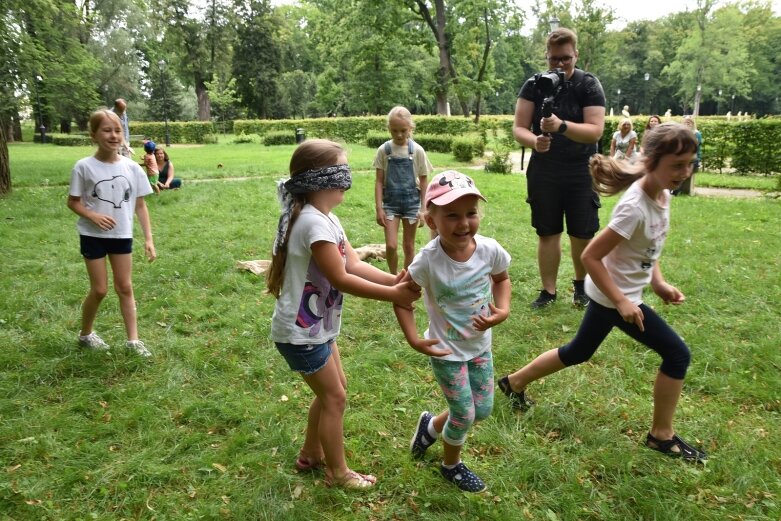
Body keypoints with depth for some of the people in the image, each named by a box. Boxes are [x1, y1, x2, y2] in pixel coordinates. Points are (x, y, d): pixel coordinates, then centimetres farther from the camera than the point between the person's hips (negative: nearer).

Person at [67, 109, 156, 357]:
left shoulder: (132, 167, -5)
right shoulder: (84, 167, -11)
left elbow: (140, 206, 0)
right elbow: (73, 202, -2)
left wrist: (148, 239, -4)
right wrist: (93, 216, -22)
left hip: (122, 235, 2)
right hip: (93, 236, -2)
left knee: (125, 287, 9)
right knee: (99, 290, 4)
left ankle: (133, 339, 17)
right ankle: (86, 333, 29)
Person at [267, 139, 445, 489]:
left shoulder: (327, 218, 5)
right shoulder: (314, 222, -27)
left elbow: (355, 264, -2)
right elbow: (340, 279, -26)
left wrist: (394, 280, -15)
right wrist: (392, 295, -21)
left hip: (318, 326, 10)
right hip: (301, 332, -10)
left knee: (333, 389, 22)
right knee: (334, 398, 5)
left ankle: (311, 454, 41)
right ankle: (338, 473, 25)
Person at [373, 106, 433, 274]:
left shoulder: (417, 150, -5)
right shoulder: (384, 150, -4)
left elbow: (423, 182, 1)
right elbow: (379, 181, -1)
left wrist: (424, 209, -1)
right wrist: (379, 208, -8)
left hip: (411, 203, 0)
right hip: (390, 203, 0)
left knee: (408, 246, 9)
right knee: (391, 246, -8)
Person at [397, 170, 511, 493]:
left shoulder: (490, 250, -18)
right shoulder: (428, 260, -28)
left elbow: (501, 278, 4)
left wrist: (503, 310, -12)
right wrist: (413, 338, -19)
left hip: (480, 346, 5)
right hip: (446, 350, -5)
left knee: (482, 411, 16)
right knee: (464, 415, 7)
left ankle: (431, 426, 45)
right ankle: (452, 465, 39)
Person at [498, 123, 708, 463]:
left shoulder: (662, 195, 0)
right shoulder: (635, 207, -28)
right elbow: (590, 257, -26)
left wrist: (659, 283, 6)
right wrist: (622, 303, -23)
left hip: (608, 294, 9)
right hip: (616, 296, -9)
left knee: (578, 352, 22)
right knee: (677, 355, -2)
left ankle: (515, 382, 38)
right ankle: (662, 436, 16)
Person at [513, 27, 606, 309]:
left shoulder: (589, 85, -7)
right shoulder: (534, 85, -2)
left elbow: (595, 130, -18)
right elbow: (518, 128, -6)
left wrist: (561, 126, -35)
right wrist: (534, 140, -29)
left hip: (581, 172, -1)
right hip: (543, 171, 1)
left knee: (582, 234, 3)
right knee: (547, 233, 5)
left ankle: (581, 284, 26)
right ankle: (548, 290, 16)